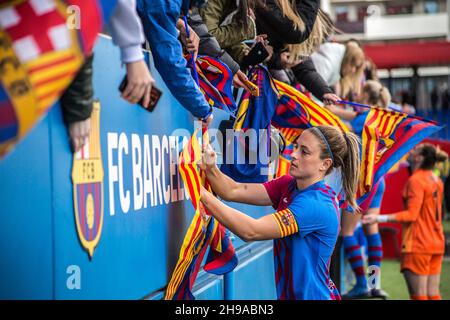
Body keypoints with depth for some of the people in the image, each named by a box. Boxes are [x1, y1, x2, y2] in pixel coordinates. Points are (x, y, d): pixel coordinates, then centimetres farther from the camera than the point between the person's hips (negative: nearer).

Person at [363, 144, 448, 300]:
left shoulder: (415, 180, -14)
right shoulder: (436, 180, 12)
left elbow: (411, 214, -20)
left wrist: (379, 218, -24)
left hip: (417, 245, -8)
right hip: (436, 244, 8)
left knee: (418, 295, -6)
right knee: (433, 294, 10)